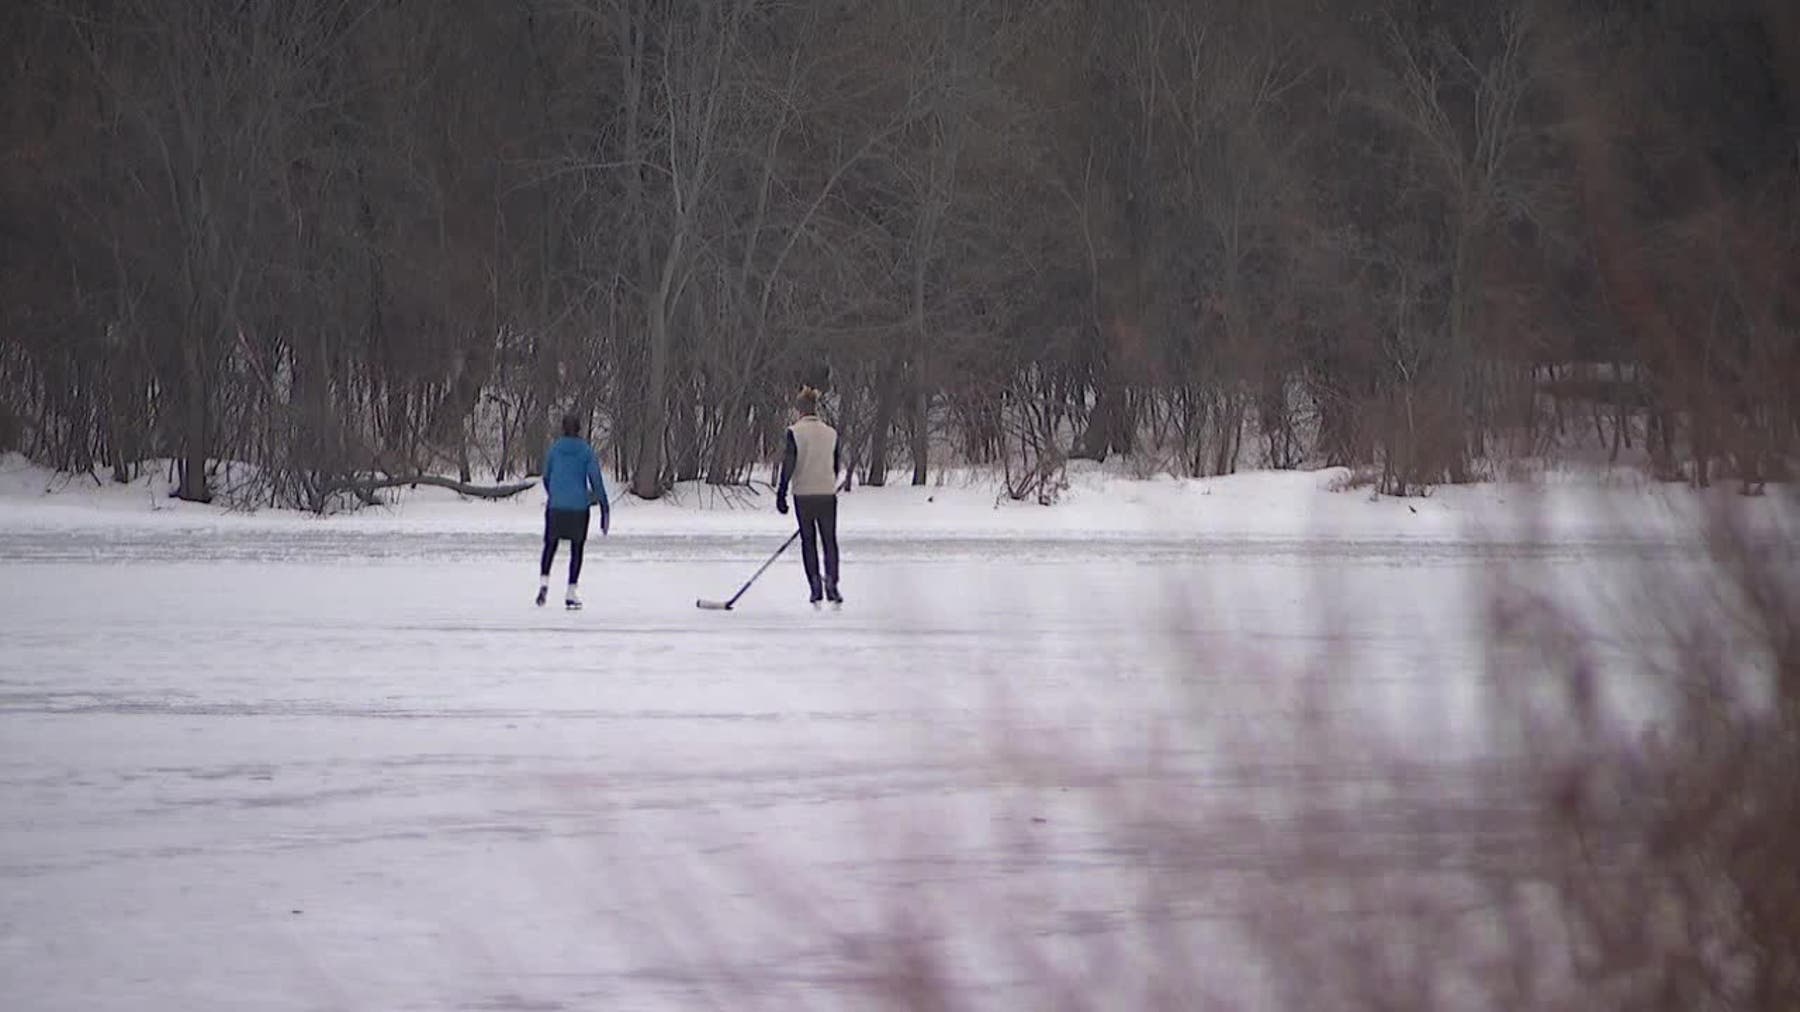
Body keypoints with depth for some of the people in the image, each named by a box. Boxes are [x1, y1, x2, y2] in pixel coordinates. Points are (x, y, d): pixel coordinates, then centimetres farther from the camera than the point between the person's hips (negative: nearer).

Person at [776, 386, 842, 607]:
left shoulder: (795, 432, -7)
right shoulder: (831, 433, 4)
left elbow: (788, 464, -10)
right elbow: (837, 466, 11)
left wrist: (781, 494, -7)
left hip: (803, 495, -2)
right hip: (827, 493, 2)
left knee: (808, 540, 7)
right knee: (829, 540, 8)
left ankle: (815, 586, 3)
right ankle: (831, 582, -7)